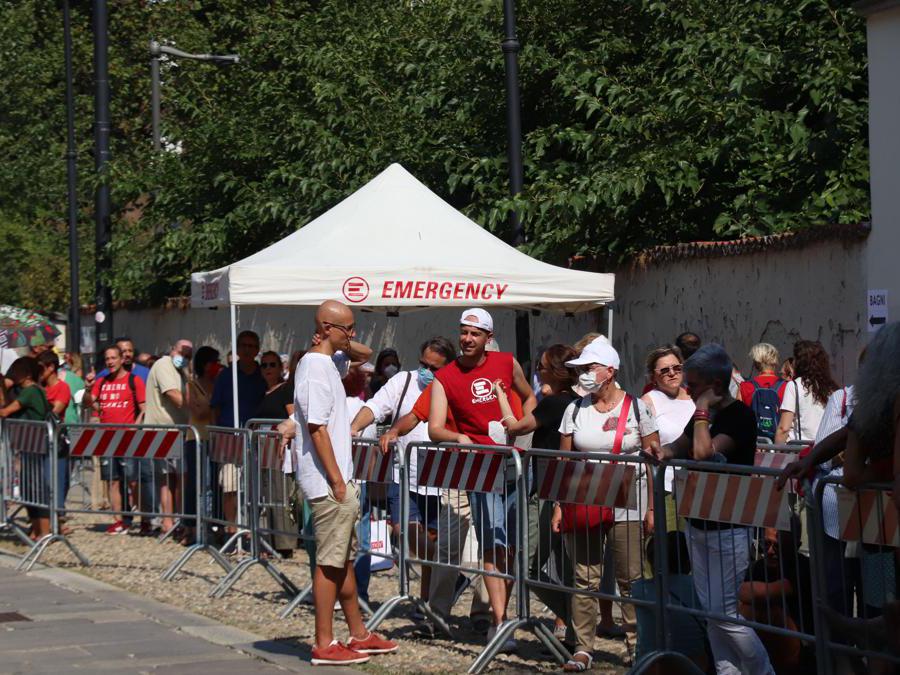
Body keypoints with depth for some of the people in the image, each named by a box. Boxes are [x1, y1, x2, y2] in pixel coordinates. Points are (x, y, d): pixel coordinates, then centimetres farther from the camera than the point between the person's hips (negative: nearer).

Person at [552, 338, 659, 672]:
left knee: (630, 578, -2)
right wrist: (559, 506, 2)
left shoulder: (636, 407, -1)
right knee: (585, 578, 0)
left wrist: (651, 508, -5)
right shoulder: (575, 410, 7)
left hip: (627, 504, -2)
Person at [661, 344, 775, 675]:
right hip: (697, 523, 9)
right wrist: (658, 454, -1)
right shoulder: (703, 415, 9)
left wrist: (702, 411, -20)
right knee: (710, 609, 10)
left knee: (724, 612, -7)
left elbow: (703, 453, -30)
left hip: (727, 529, -9)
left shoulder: (739, 416, -16)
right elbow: (678, 448, 21)